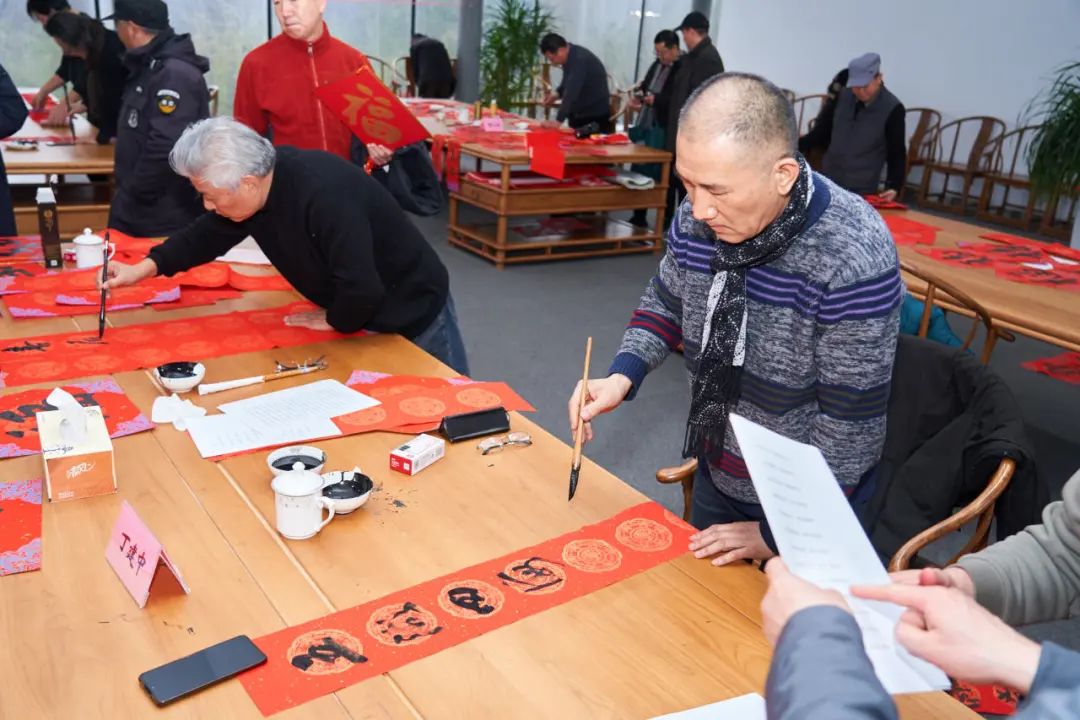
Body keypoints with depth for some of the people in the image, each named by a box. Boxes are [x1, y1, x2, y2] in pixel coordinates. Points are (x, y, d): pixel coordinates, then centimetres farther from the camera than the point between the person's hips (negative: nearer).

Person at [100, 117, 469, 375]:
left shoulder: (325, 195, -38)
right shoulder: (257, 181, -8)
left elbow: (361, 288, -37)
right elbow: (206, 234, 9)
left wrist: (335, 320, -16)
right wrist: (144, 268, 1)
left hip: (412, 314, -8)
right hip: (357, 312, 8)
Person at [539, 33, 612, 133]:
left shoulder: (580, 59, -25)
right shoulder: (569, 57, 3)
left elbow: (572, 91, -34)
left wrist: (558, 121, -40)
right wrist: (556, 93, -1)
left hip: (597, 117, -9)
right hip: (578, 116, 9)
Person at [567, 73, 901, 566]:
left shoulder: (853, 259, -32)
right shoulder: (700, 214, -15)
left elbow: (850, 424, -25)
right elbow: (667, 301, 5)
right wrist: (623, 376, -12)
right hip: (717, 474, 6)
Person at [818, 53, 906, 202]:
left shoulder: (892, 109, -11)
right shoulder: (843, 96, 1)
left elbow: (896, 153, -6)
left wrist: (894, 187, -15)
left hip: (862, 189, -4)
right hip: (829, 180, 5)